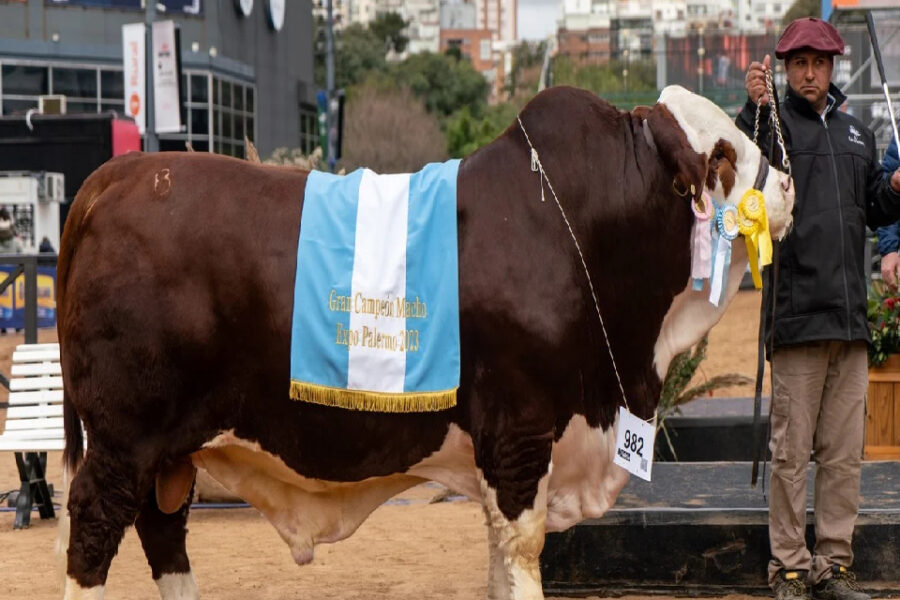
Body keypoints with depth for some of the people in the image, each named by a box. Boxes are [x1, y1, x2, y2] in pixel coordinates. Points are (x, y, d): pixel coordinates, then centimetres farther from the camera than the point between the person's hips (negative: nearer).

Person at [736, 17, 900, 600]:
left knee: (845, 454, 7)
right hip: (797, 313, -5)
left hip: (851, 316, 5)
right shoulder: (774, 124, 2)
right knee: (792, 452, -4)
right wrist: (754, 108, -29)